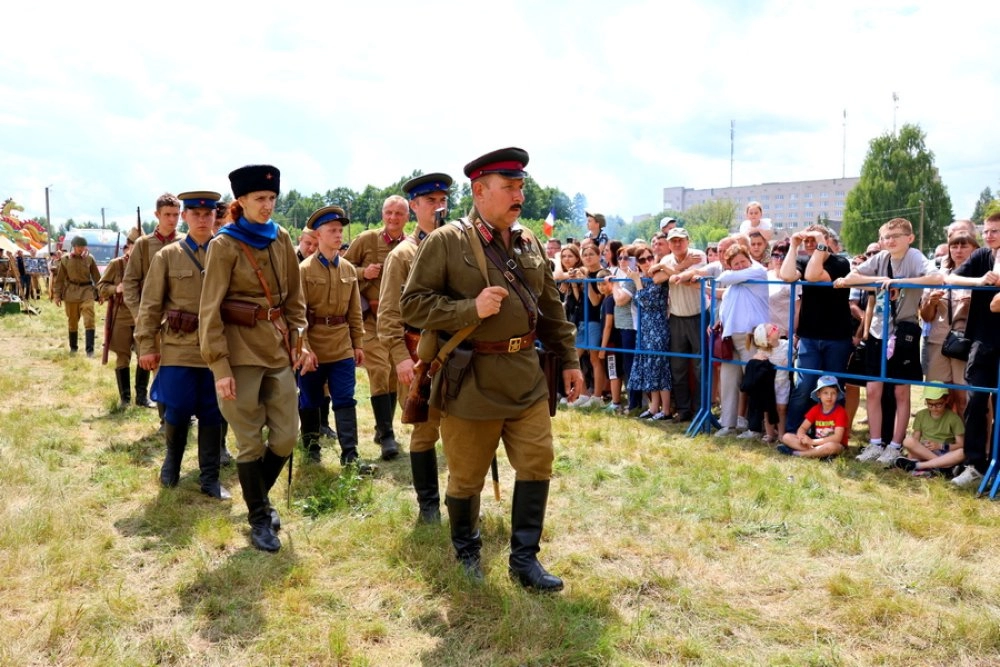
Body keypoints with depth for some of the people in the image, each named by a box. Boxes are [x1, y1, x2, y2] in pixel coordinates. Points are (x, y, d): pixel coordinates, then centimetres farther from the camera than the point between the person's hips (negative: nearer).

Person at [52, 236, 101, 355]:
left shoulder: (89, 259, 2)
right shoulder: (65, 260, 1)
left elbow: (96, 277, 7)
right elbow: (60, 279, 5)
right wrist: (57, 295, 2)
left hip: (86, 291, -1)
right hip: (71, 292, 1)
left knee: (89, 320, -11)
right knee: (72, 321, 10)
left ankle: (90, 349, -11)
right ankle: (73, 347, 25)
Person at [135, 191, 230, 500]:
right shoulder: (167, 256, 3)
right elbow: (150, 305, 2)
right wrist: (146, 346, -3)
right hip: (178, 347, -1)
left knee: (212, 413, 6)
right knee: (178, 410, 2)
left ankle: (209, 477, 17)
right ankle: (172, 460, 31)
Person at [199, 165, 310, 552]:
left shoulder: (282, 240, 7)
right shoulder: (224, 244, -7)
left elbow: (295, 297, 14)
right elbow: (210, 310, -9)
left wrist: (298, 341, 4)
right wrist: (219, 367, -14)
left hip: (278, 350, 5)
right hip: (241, 352, -5)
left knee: (286, 437, 8)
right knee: (250, 443, 4)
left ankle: (260, 495, 34)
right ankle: (259, 519, 22)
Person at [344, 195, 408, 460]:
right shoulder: (366, 239, -2)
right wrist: (363, 272, -13)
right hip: (371, 316, -3)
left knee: (395, 374, 11)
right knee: (379, 370, -16)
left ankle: (383, 430, 27)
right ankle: (386, 433, -10)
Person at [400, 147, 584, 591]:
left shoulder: (529, 242, 9)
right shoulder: (445, 242, -8)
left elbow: (551, 307, 16)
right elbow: (412, 304, -10)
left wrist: (568, 359, 13)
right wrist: (472, 309, -21)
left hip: (527, 377, 5)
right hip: (470, 380, -5)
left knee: (537, 464, 4)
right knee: (466, 475, 9)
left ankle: (524, 558, 20)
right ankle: (466, 551, 34)